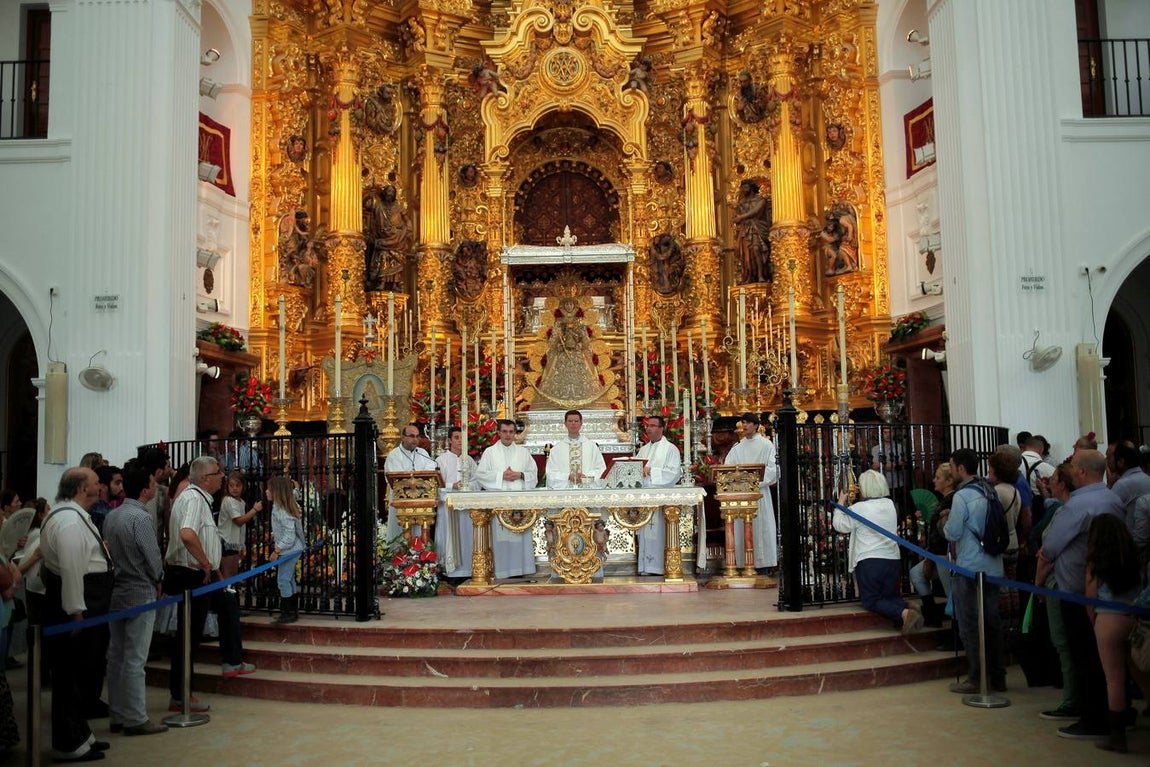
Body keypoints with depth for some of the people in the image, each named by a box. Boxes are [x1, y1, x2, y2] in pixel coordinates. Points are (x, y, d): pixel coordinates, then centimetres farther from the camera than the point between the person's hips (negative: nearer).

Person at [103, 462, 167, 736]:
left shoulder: (111, 516, 6)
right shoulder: (139, 517, -18)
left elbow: (110, 551, 12)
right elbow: (153, 556, -15)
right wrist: (158, 581, 2)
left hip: (116, 591, 8)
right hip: (140, 593, -8)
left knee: (116, 655, 13)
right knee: (134, 659, -3)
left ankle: (118, 716, 21)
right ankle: (135, 719, 3)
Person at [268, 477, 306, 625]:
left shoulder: (282, 510, -20)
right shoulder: (278, 507, 10)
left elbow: (289, 533, -24)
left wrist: (277, 550, -23)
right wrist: (275, 534, 12)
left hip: (288, 550, -10)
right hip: (290, 549, 10)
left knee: (283, 580, -5)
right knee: (289, 580, 15)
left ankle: (288, 614, 1)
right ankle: (293, 612, 23)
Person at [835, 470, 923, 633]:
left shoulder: (859, 508, -11)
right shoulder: (891, 505, 7)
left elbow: (839, 525, 0)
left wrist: (841, 502, 13)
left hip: (869, 561, -6)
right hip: (892, 559, 6)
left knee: (871, 601, 4)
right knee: (889, 596, 20)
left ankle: (904, 613, -23)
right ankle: (909, 610, -13)